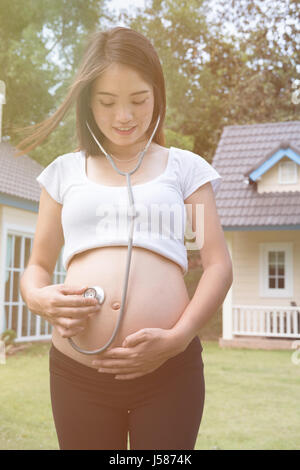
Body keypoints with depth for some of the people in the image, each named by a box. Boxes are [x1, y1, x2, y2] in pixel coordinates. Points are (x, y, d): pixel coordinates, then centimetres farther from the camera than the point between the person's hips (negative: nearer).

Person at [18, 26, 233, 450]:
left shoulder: (185, 167, 7)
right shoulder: (65, 172, 11)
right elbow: (37, 266, 15)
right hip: (75, 371, 2)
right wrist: (37, 297, -8)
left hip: (170, 368, -1)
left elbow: (218, 264, 2)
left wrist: (178, 338, -12)